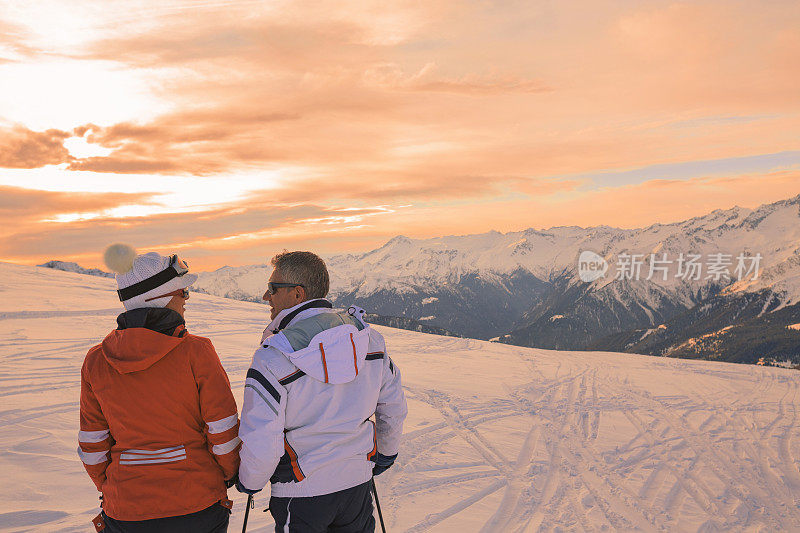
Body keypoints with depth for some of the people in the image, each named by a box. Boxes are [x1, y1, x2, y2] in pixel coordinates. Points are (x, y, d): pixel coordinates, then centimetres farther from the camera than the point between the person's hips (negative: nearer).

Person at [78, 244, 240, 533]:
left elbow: (92, 445, 3)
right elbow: (223, 431, -11)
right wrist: (231, 472, 8)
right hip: (198, 507, -2)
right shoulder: (196, 352, -16)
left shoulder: (96, 361, -5)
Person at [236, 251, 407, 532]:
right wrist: (386, 453, 22)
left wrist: (249, 482, 1)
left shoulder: (273, 357, -23)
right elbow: (394, 406, 5)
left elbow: (260, 444, -21)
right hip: (358, 480, 4)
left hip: (301, 493, -4)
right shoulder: (368, 336, -6)